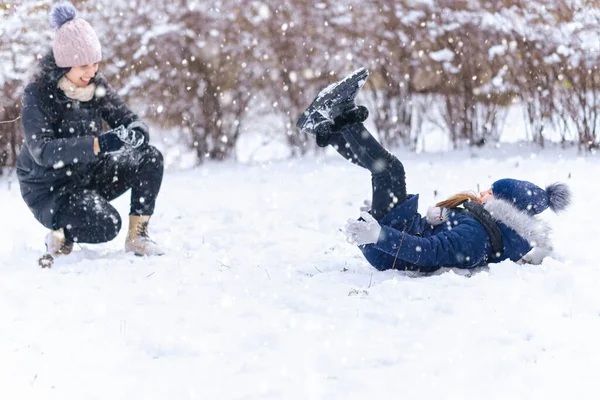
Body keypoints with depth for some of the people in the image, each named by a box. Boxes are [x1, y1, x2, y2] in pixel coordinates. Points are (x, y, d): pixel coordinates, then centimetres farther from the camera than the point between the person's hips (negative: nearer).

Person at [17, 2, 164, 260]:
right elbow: (41, 151, -32)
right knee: (106, 225, -31)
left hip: (88, 176, 6)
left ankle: (137, 236, -4)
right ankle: (60, 235, 0)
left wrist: (135, 132, -31)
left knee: (150, 158, -13)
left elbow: (129, 120, -4)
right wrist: (97, 144, -44)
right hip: (49, 190, -6)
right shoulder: (38, 96, -20)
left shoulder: (97, 87, -3)